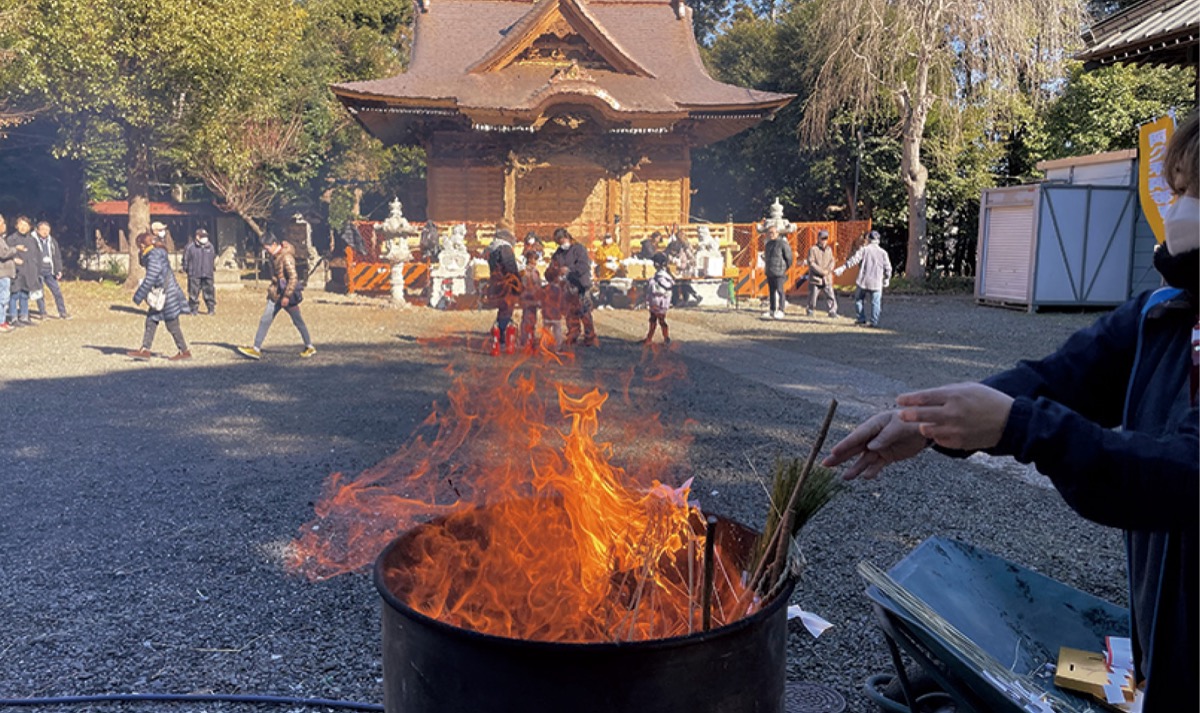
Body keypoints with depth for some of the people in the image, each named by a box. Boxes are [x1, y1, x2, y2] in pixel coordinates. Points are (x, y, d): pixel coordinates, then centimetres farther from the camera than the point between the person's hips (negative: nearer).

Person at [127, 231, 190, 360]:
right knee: (151, 321, 9)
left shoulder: (154, 256, -19)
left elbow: (150, 279, -21)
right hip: (161, 296, 10)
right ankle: (145, 350, 11)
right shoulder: (157, 253, 10)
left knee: (172, 325, 0)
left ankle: (185, 352, 11)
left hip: (168, 296, -10)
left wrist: (138, 297, -15)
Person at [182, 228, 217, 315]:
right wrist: (185, 270, 3)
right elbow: (185, 259, 4)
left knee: (209, 292, 3)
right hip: (194, 275, -3)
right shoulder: (190, 247, -1)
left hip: (208, 274, 3)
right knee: (193, 292, 0)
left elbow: (214, 258, 21)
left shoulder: (210, 246, 10)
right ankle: (194, 309, 7)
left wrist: (214, 269, 21)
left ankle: (211, 308, 10)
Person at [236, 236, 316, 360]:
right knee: (265, 320, 1)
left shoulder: (286, 257, -18)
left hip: (287, 294, -8)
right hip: (276, 294, 8)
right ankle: (256, 349, 2)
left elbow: (293, 278, -23)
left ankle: (310, 347, 20)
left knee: (298, 321, 5)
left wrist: (287, 296, -24)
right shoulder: (275, 256, 9)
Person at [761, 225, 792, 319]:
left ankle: (780, 311, -5)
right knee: (771, 291, 10)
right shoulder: (768, 244, 16)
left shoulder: (782, 243, -8)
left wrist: (786, 268, -1)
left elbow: (789, 257, -7)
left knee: (779, 290, -8)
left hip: (779, 272, -8)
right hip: (769, 272, 8)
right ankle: (772, 311, 16)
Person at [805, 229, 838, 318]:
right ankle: (810, 311, 23)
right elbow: (811, 263, -11)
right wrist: (822, 271, -15)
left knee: (831, 296, -5)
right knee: (813, 296, 4)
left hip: (827, 278, 3)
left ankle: (833, 312, 4)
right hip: (815, 278, -3)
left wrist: (828, 270, -10)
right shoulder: (813, 249, -5)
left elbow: (832, 261, 10)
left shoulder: (829, 249, 10)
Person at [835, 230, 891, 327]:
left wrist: (842, 268, -12)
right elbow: (888, 268, 5)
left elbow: (853, 260, -12)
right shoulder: (883, 252, 3)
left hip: (863, 280, -1)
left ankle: (861, 319, 18)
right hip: (876, 283, 1)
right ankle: (874, 321, 1)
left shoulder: (864, 249, -1)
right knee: (875, 302, 5)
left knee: (859, 299, 16)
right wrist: (887, 279, 20)